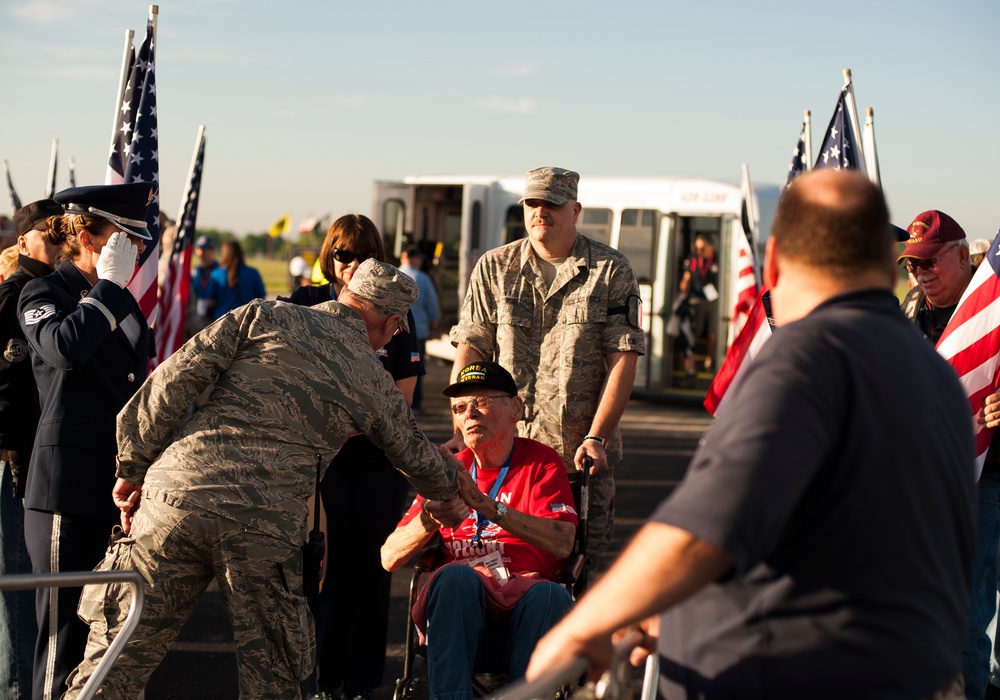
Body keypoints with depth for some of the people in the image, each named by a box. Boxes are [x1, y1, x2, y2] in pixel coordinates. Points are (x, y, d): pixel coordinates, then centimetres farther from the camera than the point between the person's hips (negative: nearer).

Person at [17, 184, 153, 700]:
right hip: (69, 491, -7)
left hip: (122, 491, 8)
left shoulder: (124, 304, 20)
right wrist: (109, 284, -16)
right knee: (65, 636, -5)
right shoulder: (43, 293, -2)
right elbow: (63, 346, -26)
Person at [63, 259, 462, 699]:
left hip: (179, 496, 1)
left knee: (117, 654, 7)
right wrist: (447, 489, 54)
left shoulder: (264, 317, 11)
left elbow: (173, 382, 4)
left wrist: (133, 468, 9)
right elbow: (414, 456, 32)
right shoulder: (375, 384, 15)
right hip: (268, 529, 0)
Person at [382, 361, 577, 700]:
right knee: (456, 575, -32)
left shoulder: (541, 462, 11)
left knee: (550, 595, -34)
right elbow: (389, 558, 9)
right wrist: (431, 516, -12)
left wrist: (485, 504, -17)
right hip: (458, 609, 1)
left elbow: (562, 543, -9)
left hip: (523, 613, -1)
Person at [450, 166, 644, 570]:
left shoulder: (611, 271, 2)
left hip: (582, 455, -1)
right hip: (507, 446, 1)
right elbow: (469, 350, 5)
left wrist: (596, 438, -12)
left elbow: (623, 359, -3)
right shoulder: (493, 268, 9)